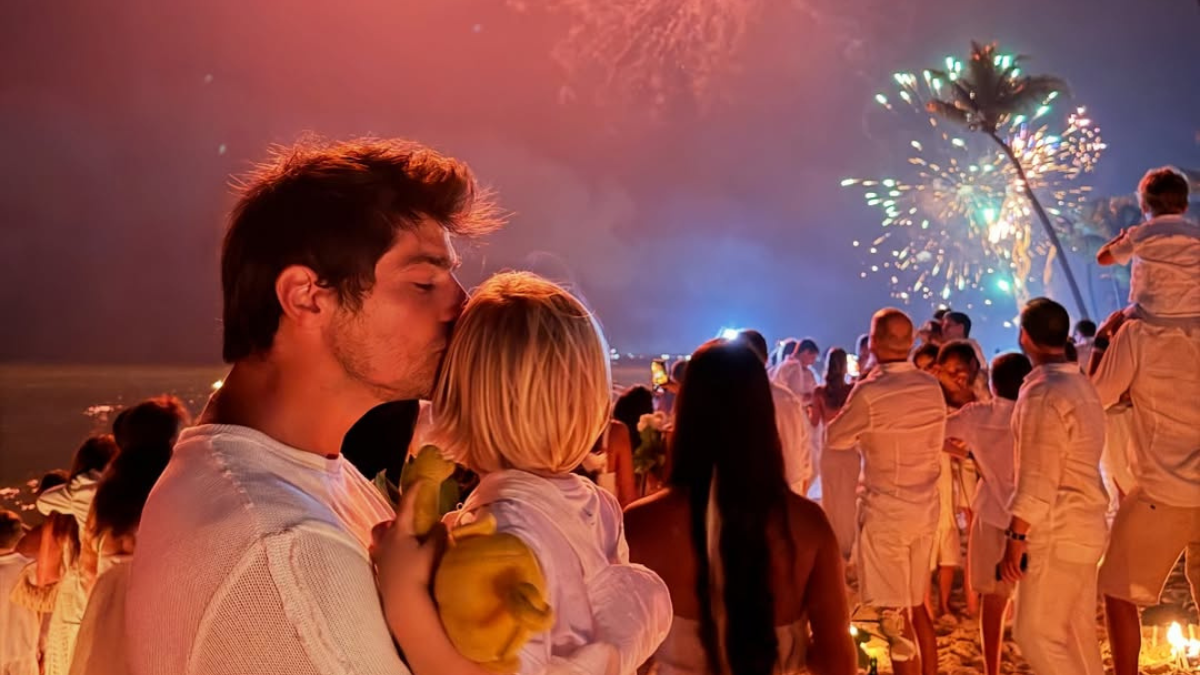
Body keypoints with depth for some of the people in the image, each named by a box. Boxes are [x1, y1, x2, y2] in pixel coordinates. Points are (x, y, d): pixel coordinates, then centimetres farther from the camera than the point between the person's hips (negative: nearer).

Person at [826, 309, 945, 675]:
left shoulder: (870, 392, -17)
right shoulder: (932, 387, 0)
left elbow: (834, 439, -4)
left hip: (886, 511, -6)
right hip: (925, 508, 6)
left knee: (895, 614, 1)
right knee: (917, 607, 18)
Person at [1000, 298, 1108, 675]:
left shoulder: (1042, 393, -19)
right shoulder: (1081, 385, 10)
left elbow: (1037, 482, -21)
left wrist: (1015, 538, -17)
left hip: (1057, 534, -9)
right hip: (1082, 527, 9)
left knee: (1035, 633, -3)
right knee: (1076, 634, 14)